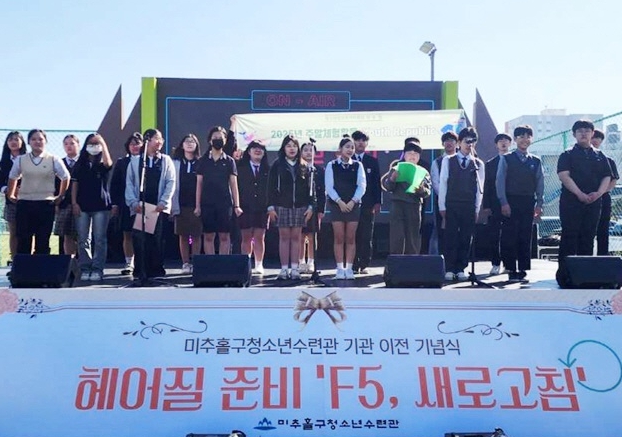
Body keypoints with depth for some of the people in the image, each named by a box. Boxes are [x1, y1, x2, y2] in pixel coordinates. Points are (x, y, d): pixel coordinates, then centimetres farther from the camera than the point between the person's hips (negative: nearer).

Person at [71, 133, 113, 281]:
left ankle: (97, 269, 2)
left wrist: (103, 143, -15)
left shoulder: (102, 164, 6)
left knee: (100, 239, -1)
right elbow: (75, 184, 9)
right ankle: (85, 269, 8)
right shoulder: (79, 165, 11)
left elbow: (109, 163, -19)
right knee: (83, 239, 3)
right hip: (82, 206, 2)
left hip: (101, 205, -2)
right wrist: (74, 203, -1)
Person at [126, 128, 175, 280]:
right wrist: (133, 202, -7)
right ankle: (140, 272, 2)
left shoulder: (166, 160, 10)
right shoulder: (135, 161, 9)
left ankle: (157, 271, 8)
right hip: (139, 207, 0)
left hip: (159, 207, 0)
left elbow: (170, 182, 3)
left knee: (157, 240, 1)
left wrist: (163, 202, -8)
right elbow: (129, 183, 5)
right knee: (139, 239, -3)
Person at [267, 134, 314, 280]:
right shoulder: (277, 165, 3)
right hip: (282, 206, -1)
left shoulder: (304, 166, 8)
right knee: (284, 237, 1)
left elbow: (309, 188, 7)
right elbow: (271, 187, 1)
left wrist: (310, 206, 1)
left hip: (300, 206, 1)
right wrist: (271, 207, -5)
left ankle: (295, 269, 8)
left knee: (296, 237, 3)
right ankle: (284, 269, 5)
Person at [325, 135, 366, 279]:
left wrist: (353, 201, -10)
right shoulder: (332, 165, 2)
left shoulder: (358, 165, 5)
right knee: (339, 238, 0)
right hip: (336, 205, -1)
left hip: (353, 205, 1)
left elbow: (362, 185, 0)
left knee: (351, 238, 2)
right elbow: (329, 186, -2)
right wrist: (339, 201, -12)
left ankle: (349, 268, 5)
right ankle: (340, 269, 4)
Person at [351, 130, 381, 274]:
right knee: (352, 235, -2)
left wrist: (377, 202, 1)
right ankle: (354, 265, 4)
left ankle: (364, 265, 6)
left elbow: (377, 183, 10)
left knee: (367, 236, 0)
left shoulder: (372, 161, 12)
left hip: (368, 204, 1)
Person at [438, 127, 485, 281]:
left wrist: (477, 208, 2)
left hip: (469, 207, 2)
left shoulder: (478, 164, 8)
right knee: (450, 238, -2)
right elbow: (442, 184, 2)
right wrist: (442, 206, -2)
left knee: (466, 239, 3)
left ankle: (461, 269, 11)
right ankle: (449, 269, 4)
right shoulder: (448, 160, 4)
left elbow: (480, 187, 7)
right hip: (451, 206, -1)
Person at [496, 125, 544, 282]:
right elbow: (500, 181, -2)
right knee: (509, 238, -3)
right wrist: (504, 203, -10)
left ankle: (523, 270, 11)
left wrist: (539, 204, 1)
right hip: (510, 203, -2)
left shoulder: (536, 161, 11)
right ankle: (511, 270, 3)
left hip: (528, 203, 3)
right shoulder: (506, 159, 3)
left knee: (526, 238, 4)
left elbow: (540, 184, 9)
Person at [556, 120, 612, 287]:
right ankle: (564, 274, -5)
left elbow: (607, 177, 11)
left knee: (588, 237, 5)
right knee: (569, 237, -6)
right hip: (571, 202, -4)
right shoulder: (567, 155, 4)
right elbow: (564, 175, -8)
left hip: (593, 202, 4)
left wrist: (598, 193, -9)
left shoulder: (600, 157, 16)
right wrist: (580, 194, -17)